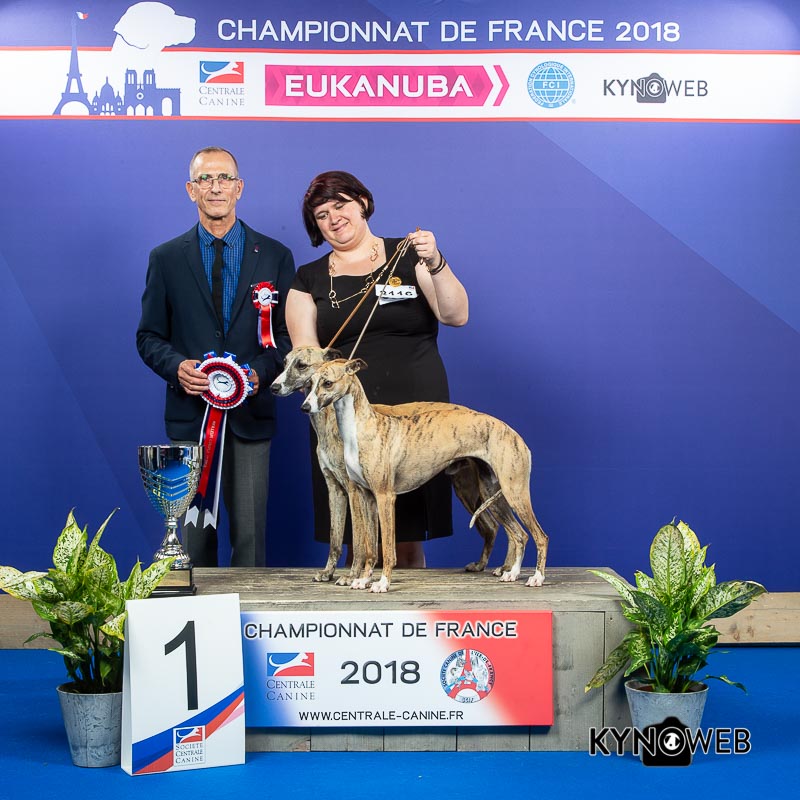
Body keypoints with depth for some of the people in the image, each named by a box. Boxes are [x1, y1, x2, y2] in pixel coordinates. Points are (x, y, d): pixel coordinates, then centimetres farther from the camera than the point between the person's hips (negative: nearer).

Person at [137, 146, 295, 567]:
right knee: (193, 533, 4)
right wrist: (177, 367, -11)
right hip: (190, 413, 0)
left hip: (250, 410, 0)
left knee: (250, 531, 2)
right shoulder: (166, 258, 7)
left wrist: (261, 371, -12)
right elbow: (149, 337, 9)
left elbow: (289, 334, 6)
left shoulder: (275, 256, 7)